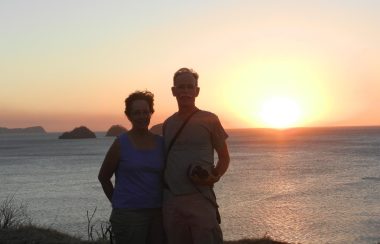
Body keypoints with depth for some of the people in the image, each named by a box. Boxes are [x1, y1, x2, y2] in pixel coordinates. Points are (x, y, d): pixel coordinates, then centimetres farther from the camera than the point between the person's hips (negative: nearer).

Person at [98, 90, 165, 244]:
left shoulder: (161, 143, 6)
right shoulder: (121, 143, -5)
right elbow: (103, 177, 4)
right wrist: (119, 203, 4)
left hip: (157, 213, 4)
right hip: (129, 214, -4)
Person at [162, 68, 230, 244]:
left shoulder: (209, 120, 0)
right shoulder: (168, 124, 12)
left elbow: (224, 157, 4)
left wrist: (215, 176, -15)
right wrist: (162, 187, 7)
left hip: (200, 199, -4)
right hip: (170, 200, 4)